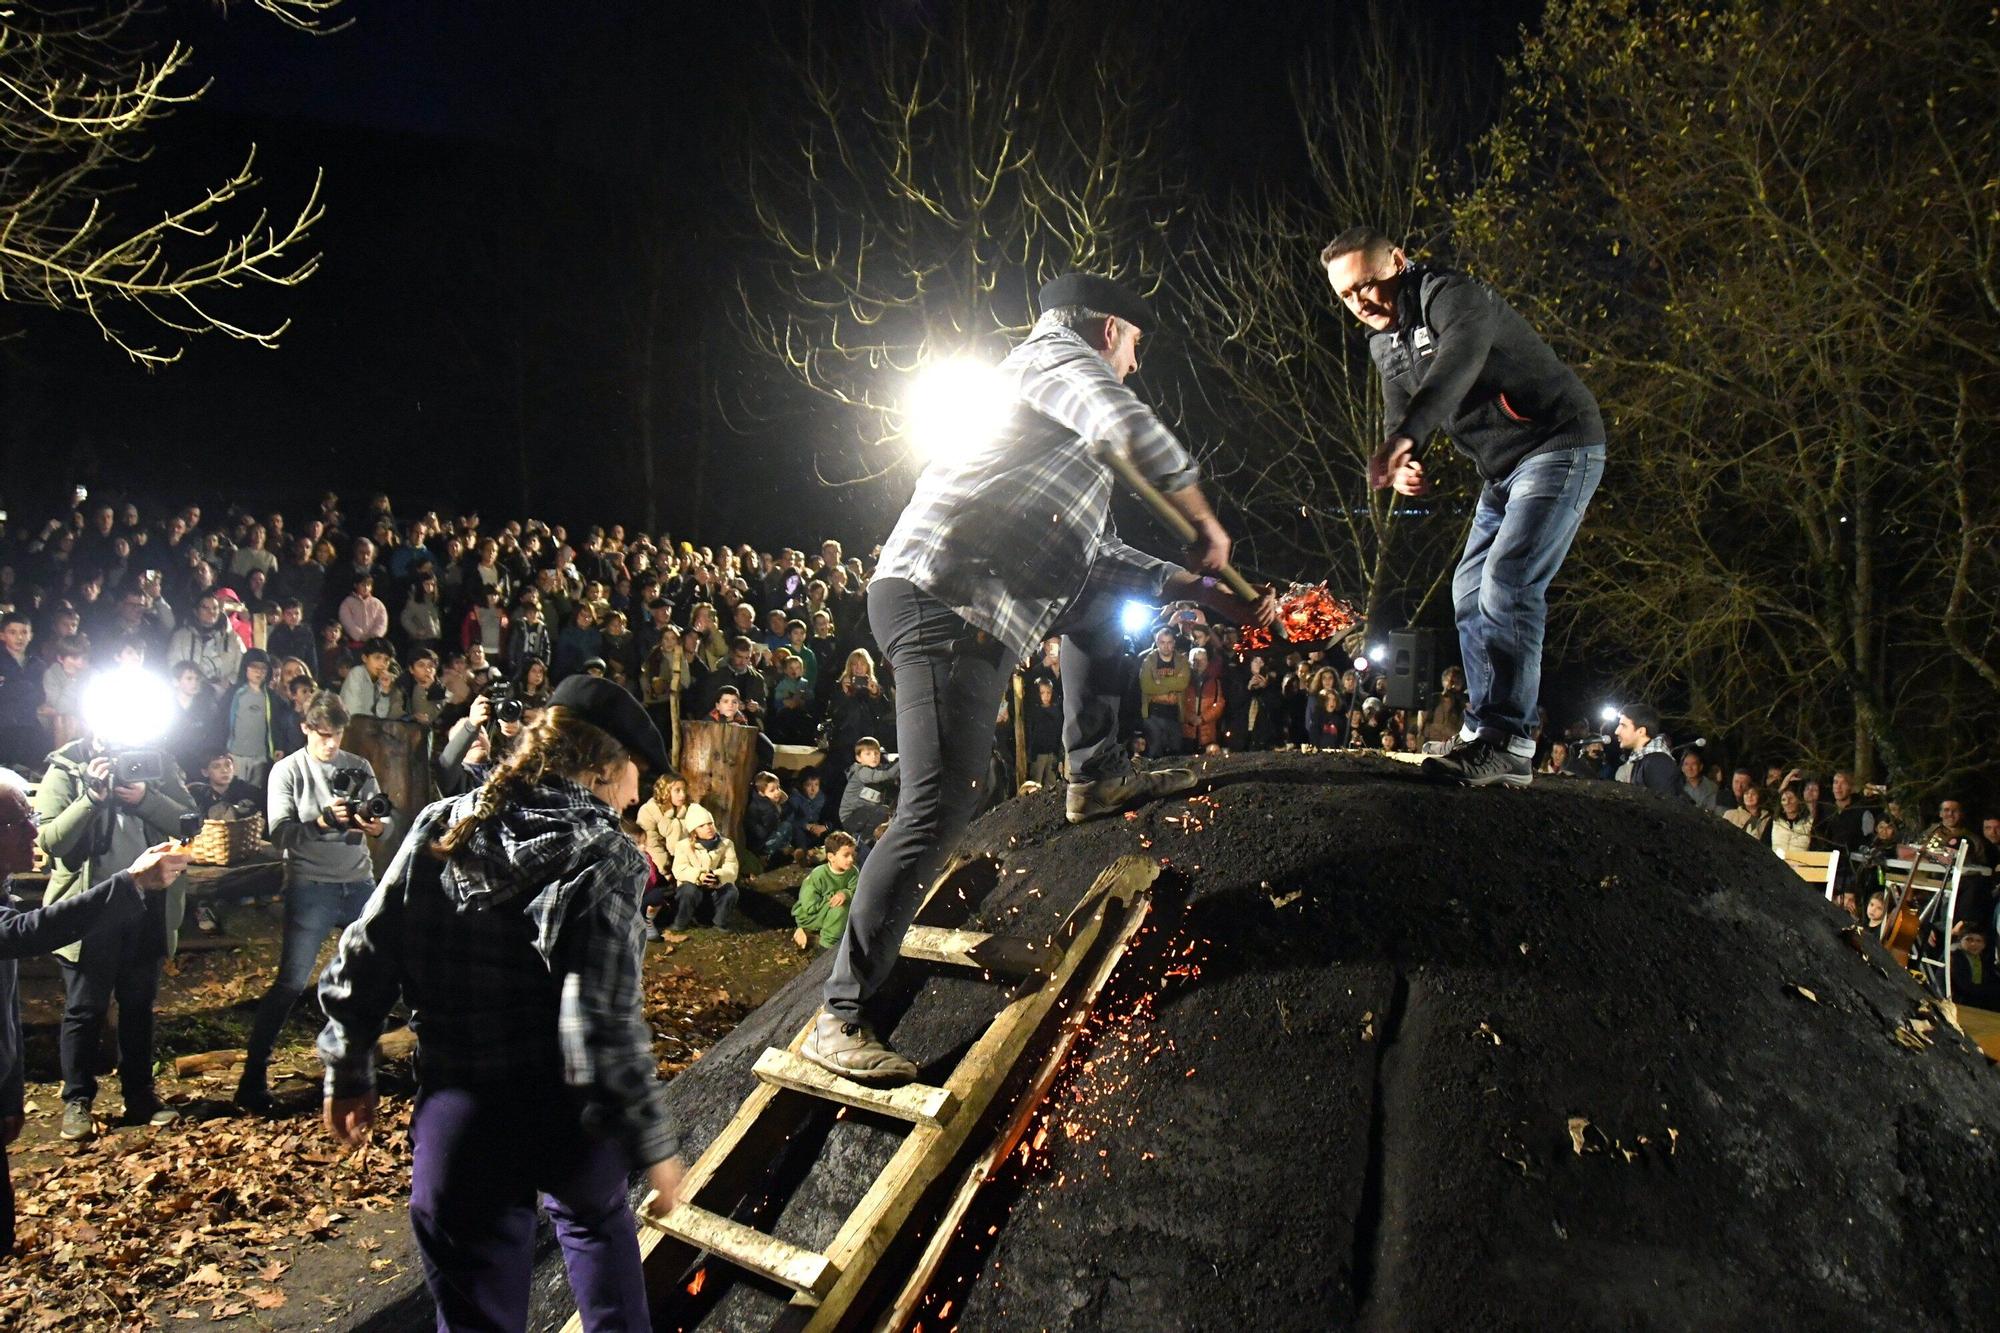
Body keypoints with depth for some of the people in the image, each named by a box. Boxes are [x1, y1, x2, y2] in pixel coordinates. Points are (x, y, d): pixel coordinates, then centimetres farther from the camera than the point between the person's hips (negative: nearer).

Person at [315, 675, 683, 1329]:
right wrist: (653, 1143, -16)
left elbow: (361, 962, 2)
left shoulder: (439, 828, -2)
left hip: (456, 1121, 2)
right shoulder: (602, 858, -17)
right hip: (568, 1120, -2)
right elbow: (606, 1023, -24)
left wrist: (348, 1075, 15)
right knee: (596, 1222, 30)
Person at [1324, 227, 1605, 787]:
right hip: (1502, 468, 10)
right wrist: (1403, 463, -19)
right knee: (1470, 590, 9)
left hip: (1559, 445, -10)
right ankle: (1483, 732, 14)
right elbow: (1399, 412, 6)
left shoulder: (1449, 294, -20)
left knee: (1508, 584, -21)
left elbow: (1459, 359, -40)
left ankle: (1507, 745, -22)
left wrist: (1402, 438, -56)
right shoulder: (1383, 342, 9)